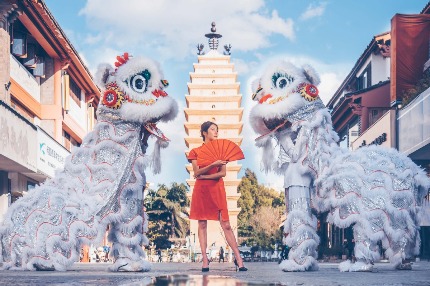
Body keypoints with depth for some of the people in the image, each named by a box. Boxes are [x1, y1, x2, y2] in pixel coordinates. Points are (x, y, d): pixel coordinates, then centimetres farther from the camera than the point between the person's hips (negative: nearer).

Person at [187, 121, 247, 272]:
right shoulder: (195, 151, 4)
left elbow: (223, 173, 0)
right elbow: (197, 172, -8)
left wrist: (205, 176, -10)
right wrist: (213, 164, -20)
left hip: (217, 189, 1)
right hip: (201, 190, -1)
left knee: (226, 224, -4)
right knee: (202, 225, 1)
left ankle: (238, 258, -3)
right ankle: (205, 260, 4)